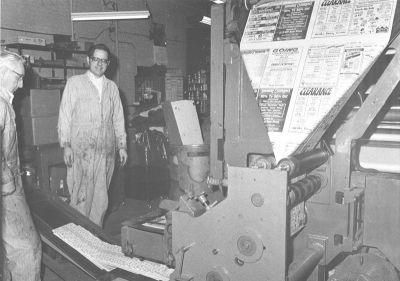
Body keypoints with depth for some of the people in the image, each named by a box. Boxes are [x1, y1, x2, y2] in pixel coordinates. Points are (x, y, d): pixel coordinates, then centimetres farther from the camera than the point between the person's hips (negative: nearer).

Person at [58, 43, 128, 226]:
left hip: (106, 150, 3)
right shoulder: (74, 83, 4)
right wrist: (66, 145, -6)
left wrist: (122, 146, 11)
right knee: (81, 196, -3)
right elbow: (65, 115, 1)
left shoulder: (112, 87, 14)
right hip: (81, 149, -3)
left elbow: (118, 118, 16)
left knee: (101, 197, 6)